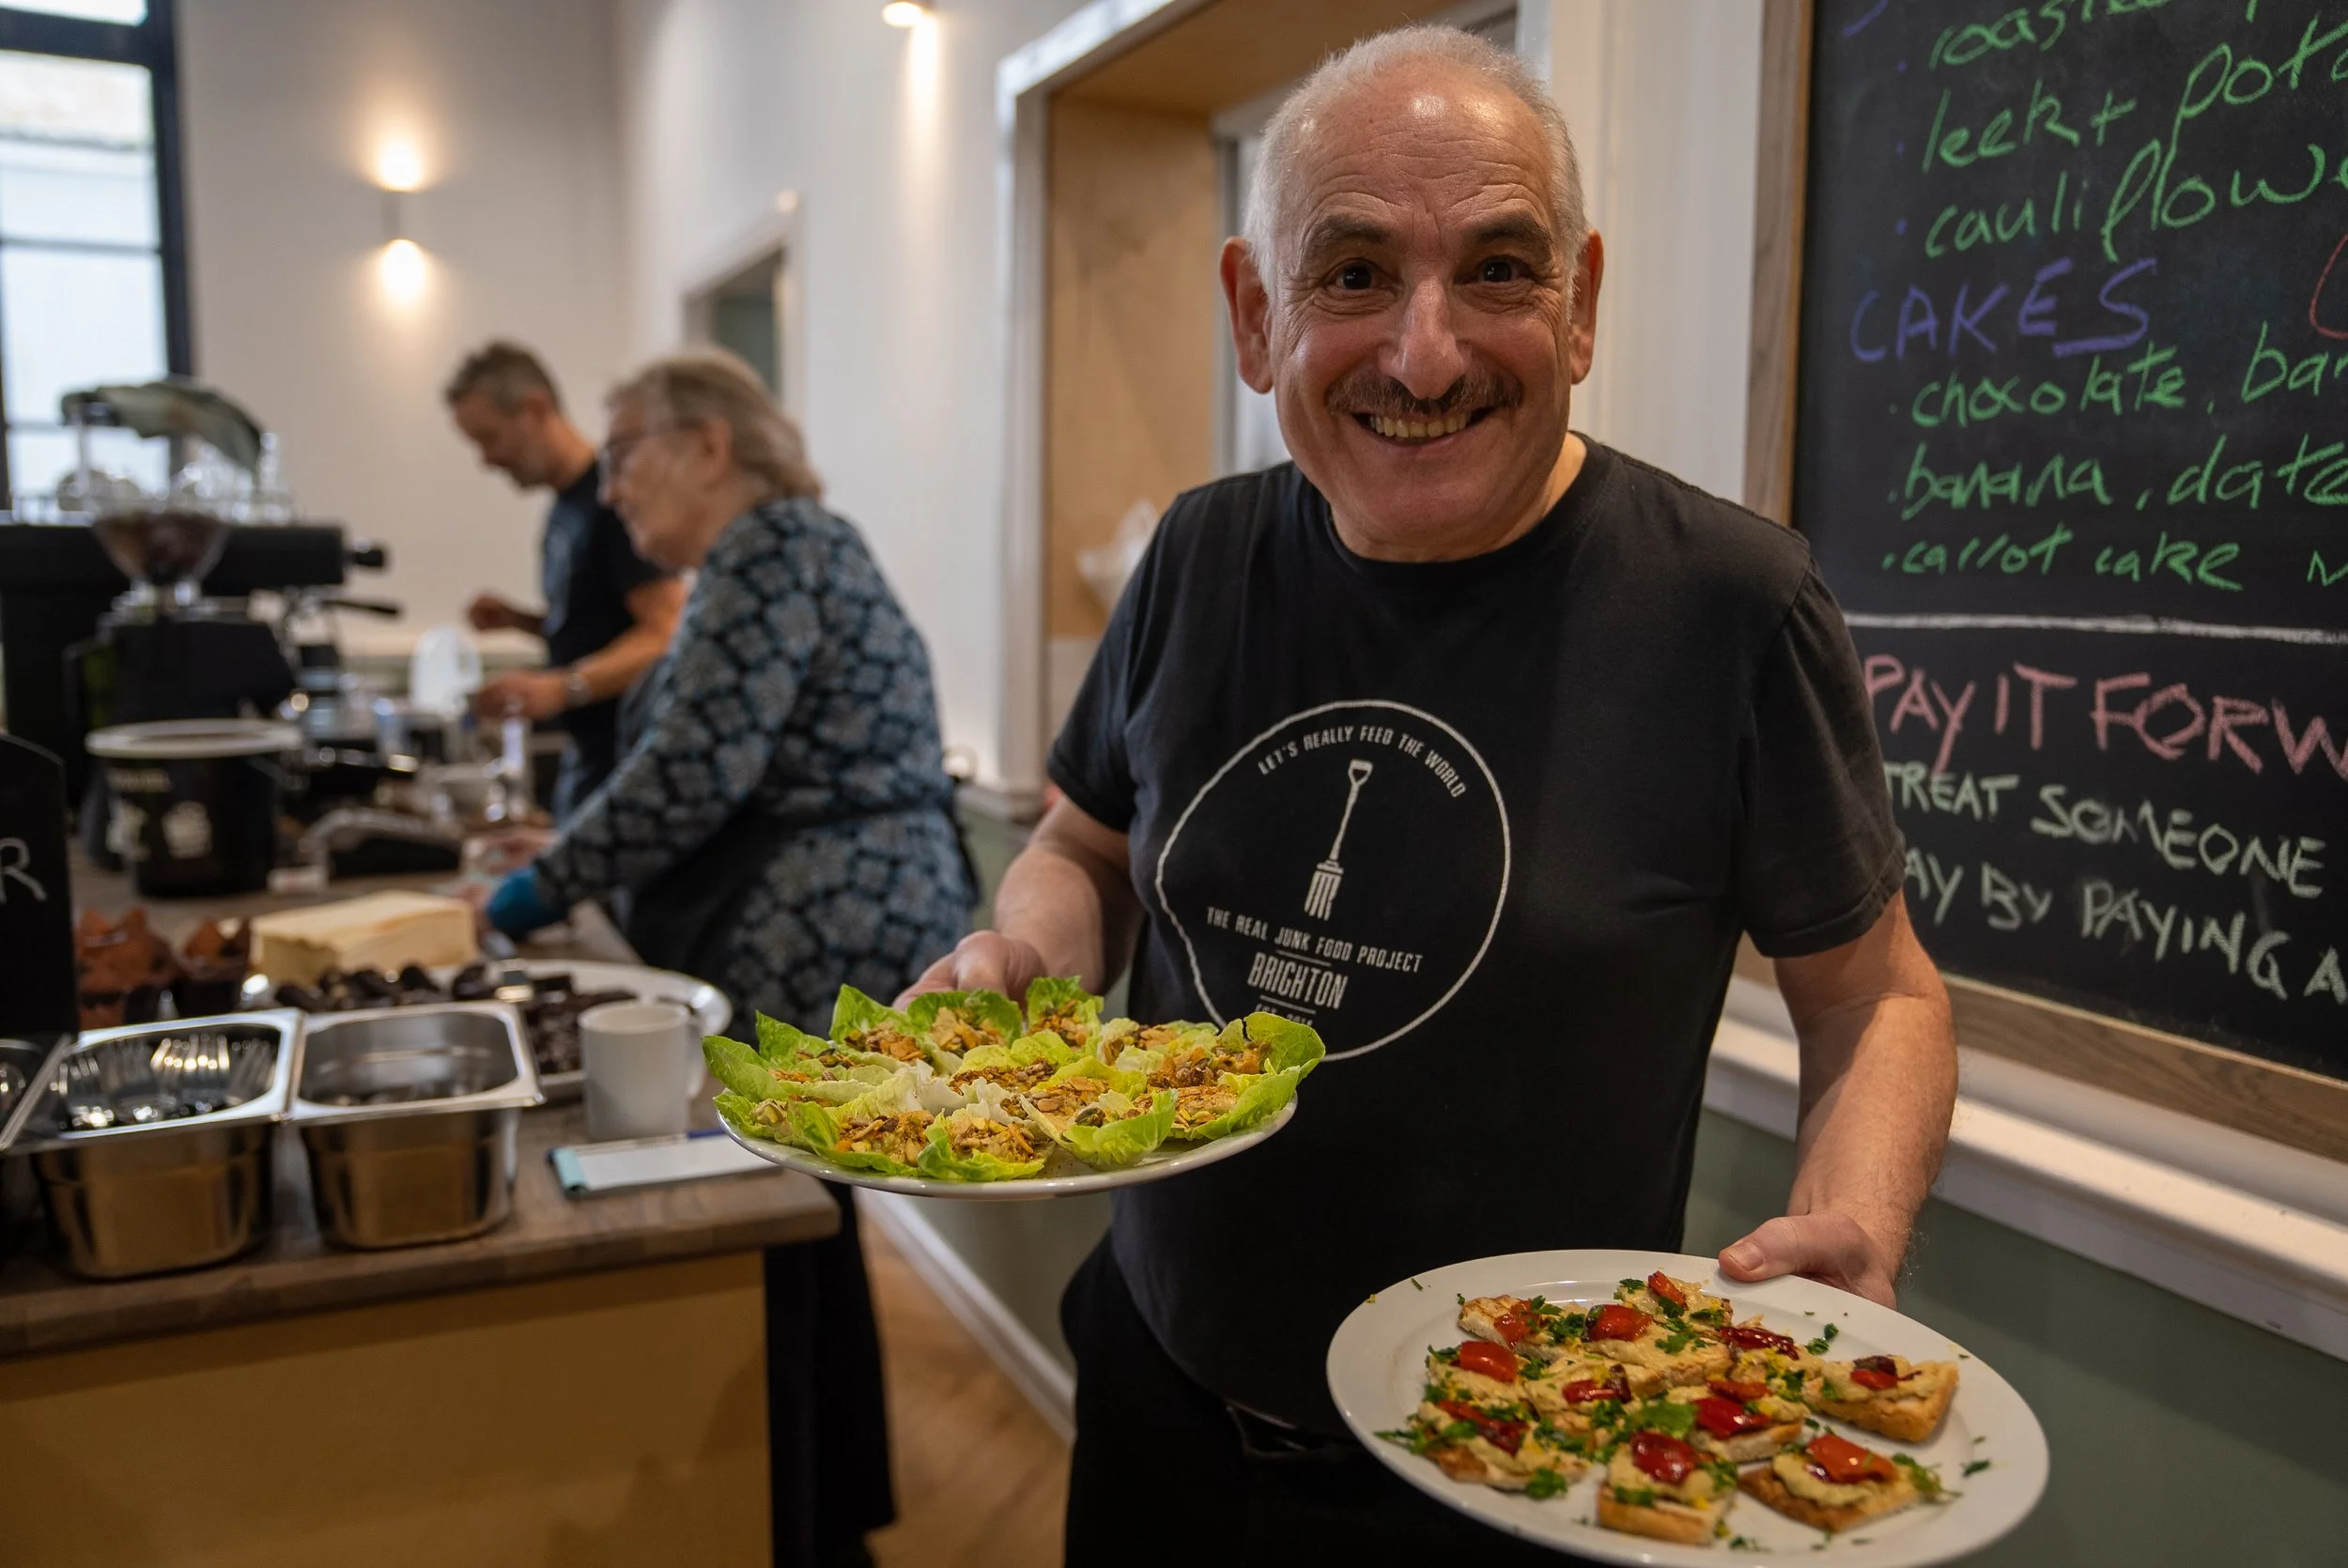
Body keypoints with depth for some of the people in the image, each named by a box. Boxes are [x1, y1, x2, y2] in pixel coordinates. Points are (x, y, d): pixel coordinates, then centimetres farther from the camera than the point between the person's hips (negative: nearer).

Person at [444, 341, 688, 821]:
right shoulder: (564, 507, 15)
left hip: (629, 758, -9)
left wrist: (561, 688, -31)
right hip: (587, 754, 9)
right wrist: (518, 620, 8)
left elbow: (667, 633, -21)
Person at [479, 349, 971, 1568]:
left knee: (757, 1263, -2)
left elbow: (695, 770, -19)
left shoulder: (769, 548, -10)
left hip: (814, 959, -10)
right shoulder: (789, 547, 20)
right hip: (842, 948, 10)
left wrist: (545, 887, -9)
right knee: (802, 1236, 17)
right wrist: (581, 862, 18)